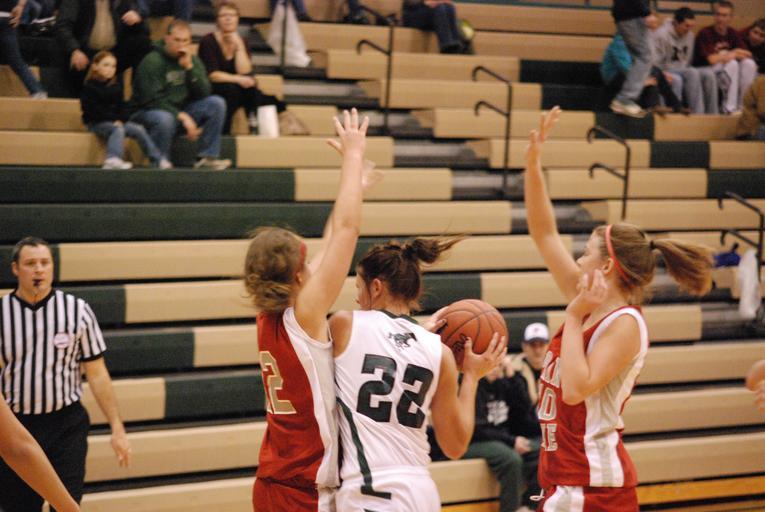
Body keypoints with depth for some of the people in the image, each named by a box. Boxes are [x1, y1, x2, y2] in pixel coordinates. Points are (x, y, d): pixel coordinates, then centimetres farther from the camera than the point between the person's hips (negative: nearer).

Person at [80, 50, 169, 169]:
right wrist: (114, 120, -16)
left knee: (138, 129, -11)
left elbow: (122, 106, 13)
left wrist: (120, 120, -9)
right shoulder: (89, 87, -5)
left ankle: (157, 160, -10)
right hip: (96, 123, -6)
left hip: (116, 121, 7)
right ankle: (113, 160, -59)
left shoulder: (115, 87, 15)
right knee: (118, 130, -35)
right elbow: (93, 110, -12)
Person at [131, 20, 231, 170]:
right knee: (164, 119, -41)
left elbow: (204, 94, -5)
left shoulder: (193, 60, 6)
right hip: (151, 112, -6)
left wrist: (189, 67, -17)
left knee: (217, 103, -13)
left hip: (182, 111, 6)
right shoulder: (151, 62, -12)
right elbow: (152, 101, -18)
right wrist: (182, 117, -24)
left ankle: (206, 158, -15)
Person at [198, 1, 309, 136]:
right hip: (209, 91, -4)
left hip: (235, 90, 4)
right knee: (231, 89, -36)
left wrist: (239, 46, -16)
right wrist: (238, 79, -27)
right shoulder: (208, 42, -6)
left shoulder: (240, 42, 7)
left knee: (250, 87, -28)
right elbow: (212, 75, -17)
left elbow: (244, 72, -9)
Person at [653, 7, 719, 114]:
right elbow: (654, 63, -15)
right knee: (692, 73, -31)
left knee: (708, 74, -16)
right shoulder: (661, 34, -13)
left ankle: (712, 114, -16)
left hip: (682, 71, 7)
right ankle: (697, 115, -30)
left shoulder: (690, 35, 8)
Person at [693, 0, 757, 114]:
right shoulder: (705, 33, -13)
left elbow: (748, 54, -4)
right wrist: (733, 53, -9)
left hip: (727, 72, 6)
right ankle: (729, 108, -28)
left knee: (749, 63, -17)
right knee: (732, 63, -30)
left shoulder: (733, 34, 5)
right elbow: (711, 59, -21)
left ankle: (742, 104, -16)